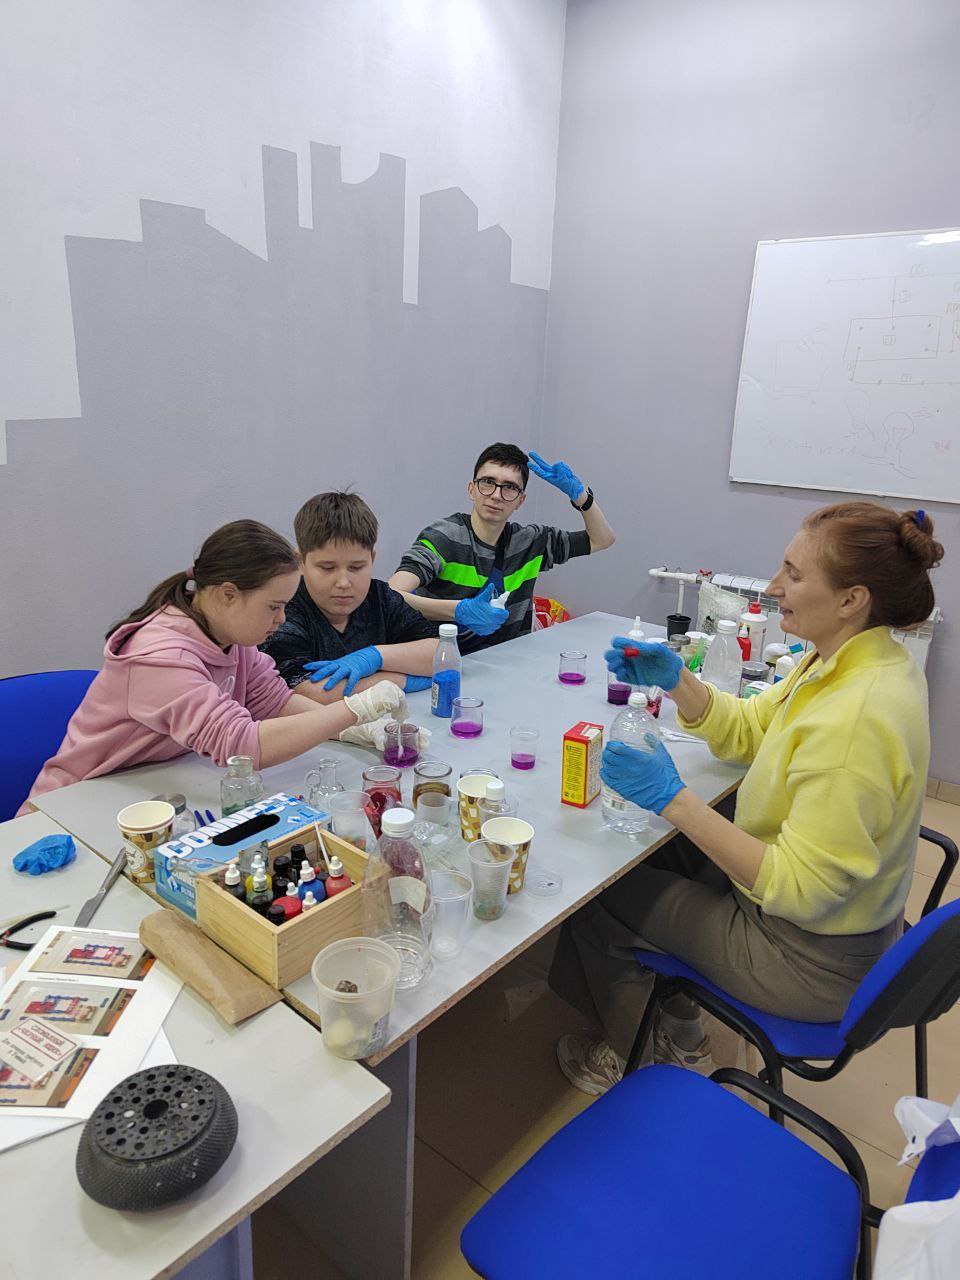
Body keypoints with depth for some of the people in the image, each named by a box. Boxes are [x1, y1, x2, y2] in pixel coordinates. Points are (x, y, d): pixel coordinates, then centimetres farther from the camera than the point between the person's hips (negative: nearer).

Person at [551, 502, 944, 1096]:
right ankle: (681, 1032, 34)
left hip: (811, 957, -9)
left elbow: (797, 888, -32)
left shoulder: (857, 719, -35)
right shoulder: (853, 660, -5)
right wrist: (674, 680, -11)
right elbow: (748, 730, 4)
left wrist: (674, 798, -32)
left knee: (600, 890, 4)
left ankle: (620, 1056, 32)